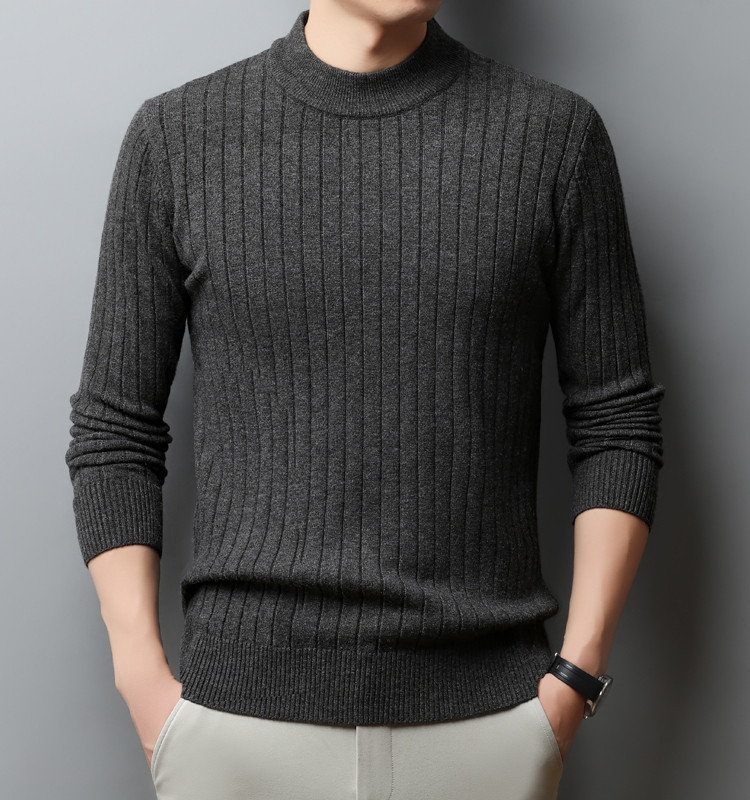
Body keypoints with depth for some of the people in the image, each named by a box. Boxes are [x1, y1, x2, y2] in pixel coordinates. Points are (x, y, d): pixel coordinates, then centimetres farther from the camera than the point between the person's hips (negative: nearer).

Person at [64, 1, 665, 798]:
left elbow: (617, 421, 2)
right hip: (244, 709, 0)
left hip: (485, 717, 0)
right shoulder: (176, 136, 0)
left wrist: (577, 676, -3)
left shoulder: (557, 133, -1)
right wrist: (144, 683, -3)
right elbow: (114, 432, 3)